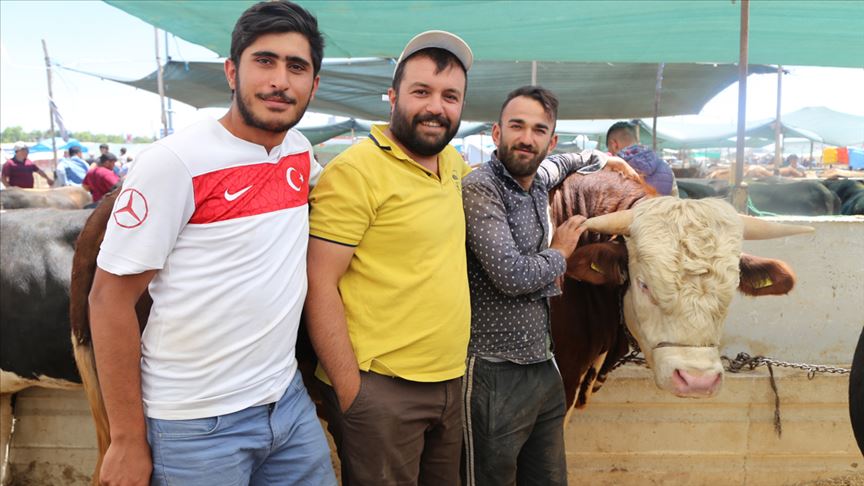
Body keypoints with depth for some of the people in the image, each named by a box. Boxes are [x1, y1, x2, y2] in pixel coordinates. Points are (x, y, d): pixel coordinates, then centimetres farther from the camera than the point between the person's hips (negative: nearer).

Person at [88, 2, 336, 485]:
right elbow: (110, 298, -12)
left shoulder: (300, 150, 4)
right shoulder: (174, 162, -14)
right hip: (197, 425, -5)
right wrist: (128, 440, -11)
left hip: (291, 403, 6)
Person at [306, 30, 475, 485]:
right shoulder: (357, 170, -15)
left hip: (450, 382, 8)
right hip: (380, 391, -7)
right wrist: (350, 393, -17)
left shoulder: (451, 162, 8)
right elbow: (319, 287, -16)